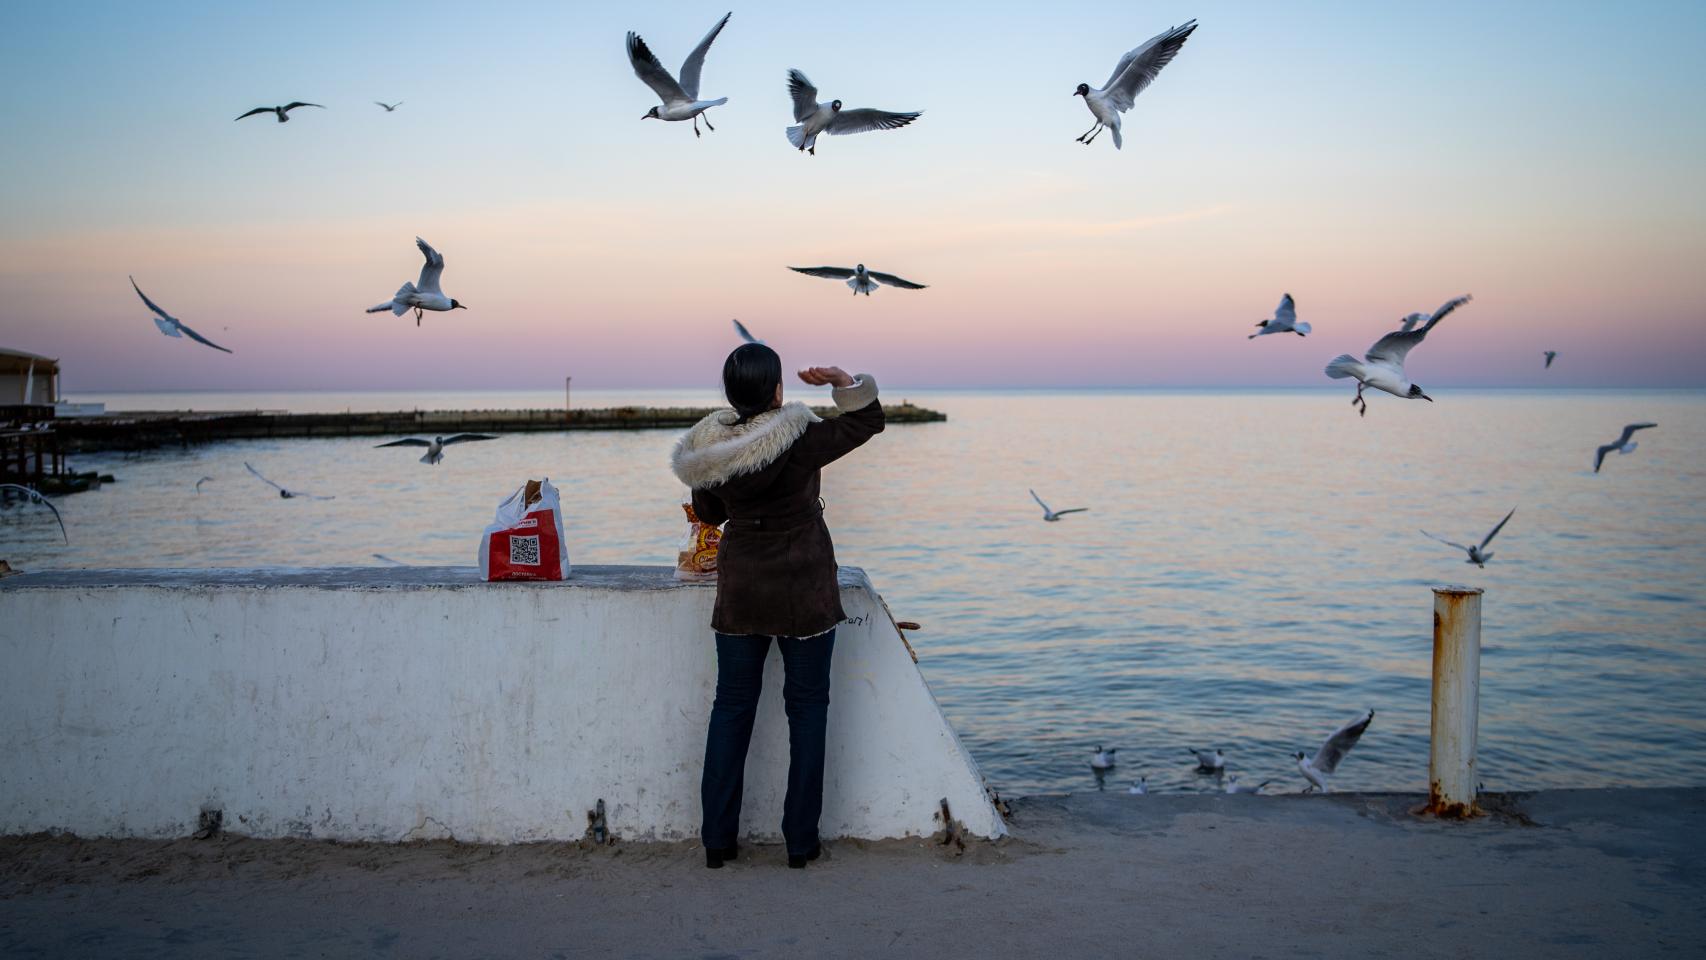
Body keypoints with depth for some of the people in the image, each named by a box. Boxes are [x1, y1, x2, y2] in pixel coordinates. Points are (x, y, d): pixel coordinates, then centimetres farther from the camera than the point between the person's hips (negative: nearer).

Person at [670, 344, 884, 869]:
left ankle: (717, 839, 16)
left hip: (740, 590, 4)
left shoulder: (708, 447, -5)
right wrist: (842, 379, 7)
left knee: (732, 704, 13)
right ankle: (800, 840, 13)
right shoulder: (800, 440, -18)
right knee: (806, 705, 8)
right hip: (804, 591, -4)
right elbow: (870, 420, -3)